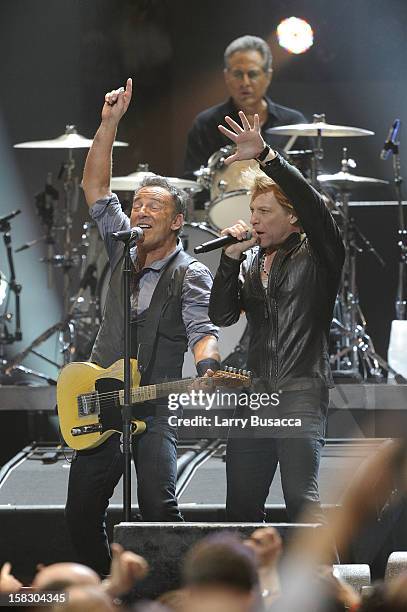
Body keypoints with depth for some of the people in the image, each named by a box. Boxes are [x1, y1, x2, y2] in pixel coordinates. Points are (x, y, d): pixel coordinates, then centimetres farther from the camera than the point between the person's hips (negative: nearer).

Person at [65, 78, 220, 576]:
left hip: (153, 411, -5)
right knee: (80, 515, 5)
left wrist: (208, 368, -41)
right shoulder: (122, 250, 10)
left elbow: (202, 330, -19)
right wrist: (110, 122, 0)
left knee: (159, 511, -17)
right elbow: (95, 187, 9)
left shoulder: (191, 276, -5)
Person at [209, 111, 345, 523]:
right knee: (241, 504, 6)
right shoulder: (251, 261, 17)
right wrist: (231, 258, -3)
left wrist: (265, 155, -26)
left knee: (301, 499, -17)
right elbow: (221, 316, 7)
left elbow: (312, 205, -18)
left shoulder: (317, 256, 0)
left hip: (301, 393, -6)